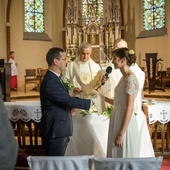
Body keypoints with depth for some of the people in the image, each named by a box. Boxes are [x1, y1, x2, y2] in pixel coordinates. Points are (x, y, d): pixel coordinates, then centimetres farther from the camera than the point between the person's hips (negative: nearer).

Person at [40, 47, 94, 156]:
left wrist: (70, 106, 1)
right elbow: (69, 100, -23)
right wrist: (90, 102, -11)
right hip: (55, 131, -10)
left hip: (59, 130, 10)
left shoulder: (54, 78, 13)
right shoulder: (50, 82, -21)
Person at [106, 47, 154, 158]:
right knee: (120, 154, 16)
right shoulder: (124, 77, 10)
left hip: (126, 122, -9)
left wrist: (121, 134, -21)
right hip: (120, 119, 9)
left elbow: (130, 109, -21)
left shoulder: (130, 79, -17)